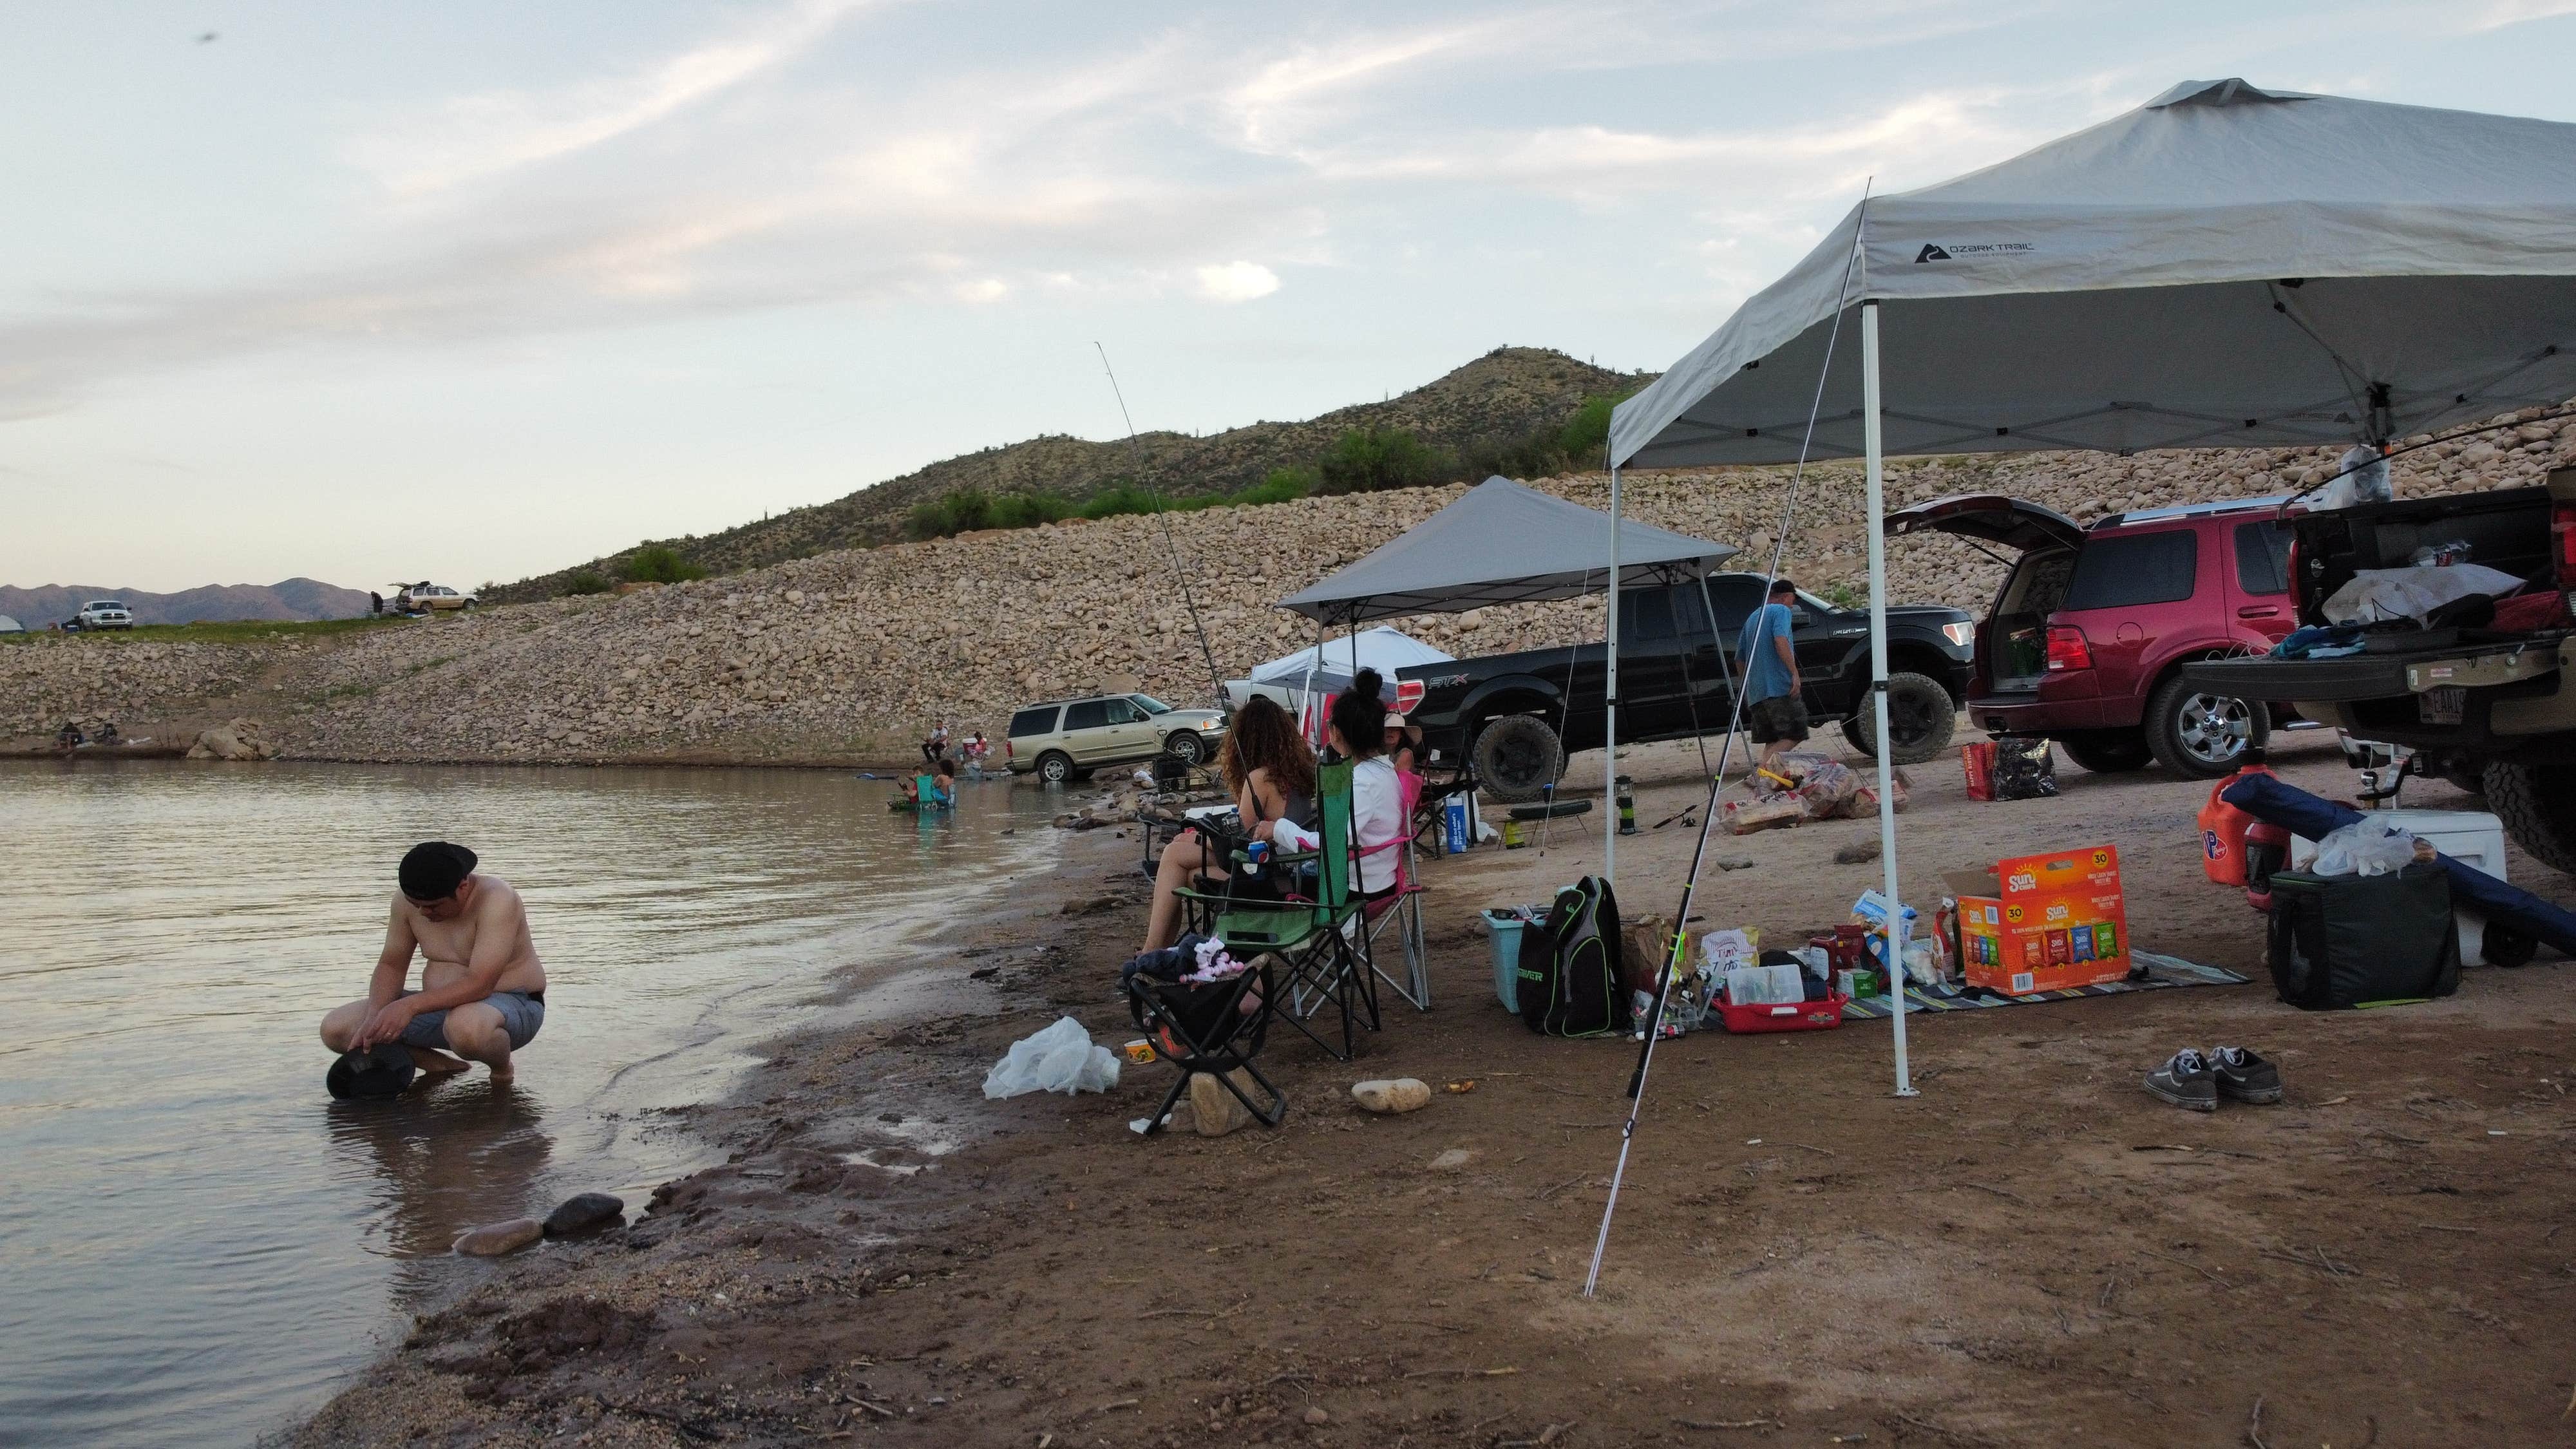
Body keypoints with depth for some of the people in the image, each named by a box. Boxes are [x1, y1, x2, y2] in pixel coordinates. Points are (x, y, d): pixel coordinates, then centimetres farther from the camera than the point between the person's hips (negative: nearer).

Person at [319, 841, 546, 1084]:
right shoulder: (407, 900, -5)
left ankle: (502, 1069, -9)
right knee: (334, 1030, -5)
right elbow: (391, 965, 3)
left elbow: (480, 985, -30)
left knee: (465, 1026, -43)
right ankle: (440, 1066, 4)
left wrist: (410, 1006, -35)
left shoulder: (497, 901, -24)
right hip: (439, 1005, 7)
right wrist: (373, 1019, -14)